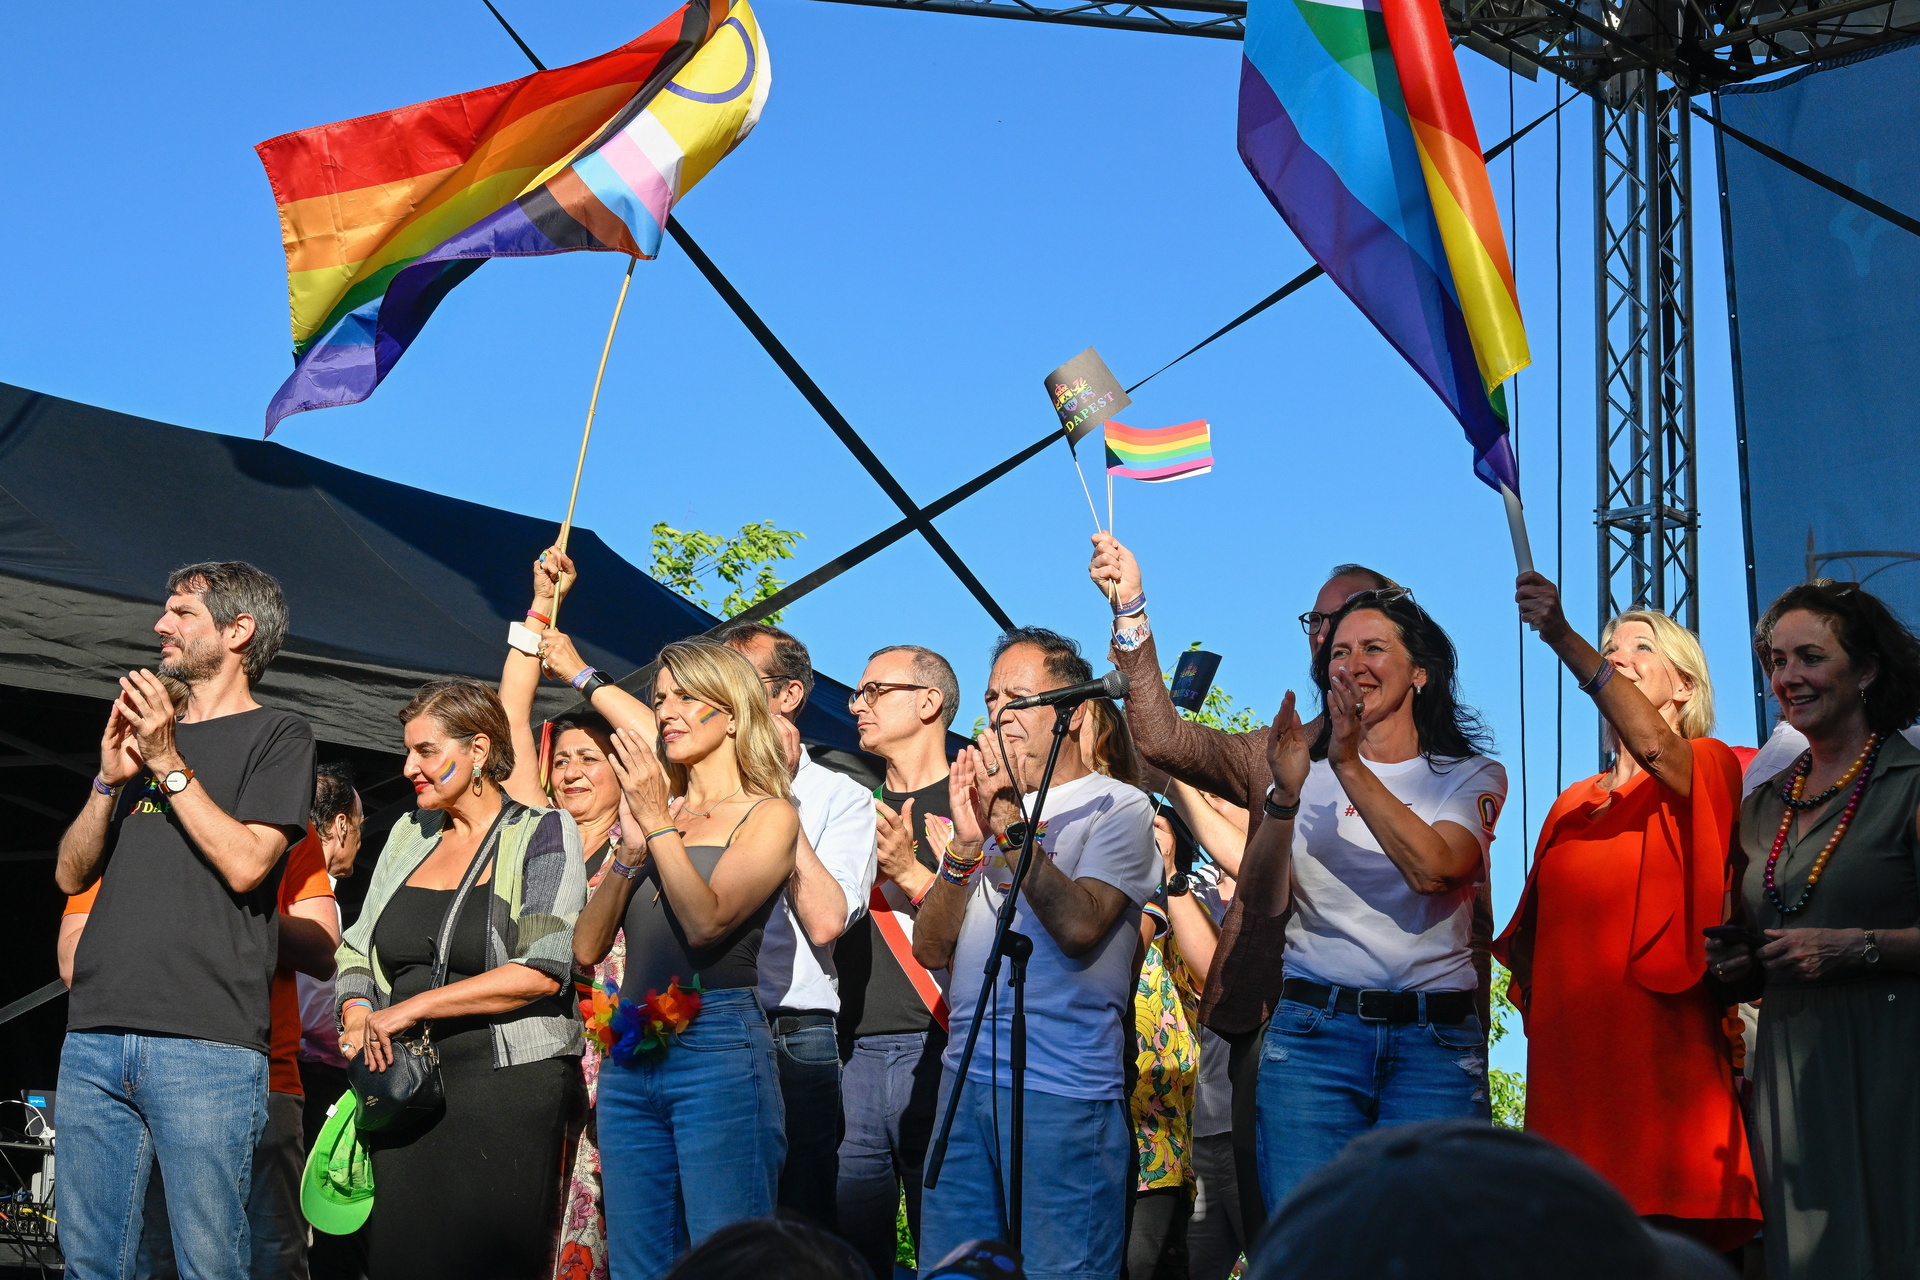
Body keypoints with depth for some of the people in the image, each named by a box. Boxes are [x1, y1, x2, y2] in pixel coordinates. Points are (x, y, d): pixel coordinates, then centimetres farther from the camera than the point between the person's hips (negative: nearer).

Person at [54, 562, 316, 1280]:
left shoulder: (277, 736, 6)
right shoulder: (143, 727, 24)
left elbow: (246, 863, -9)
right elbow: (71, 874, 18)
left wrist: (170, 765, -7)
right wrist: (110, 780, 3)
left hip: (206, 1041, -6)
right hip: (95, 1038, 6)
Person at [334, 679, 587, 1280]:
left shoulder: (541, 832, -1)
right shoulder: (410, 834, 17)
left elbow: (543, 970, -13)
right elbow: (358, 949, 19)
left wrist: (412, 1007, -13)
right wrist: (358, 1017, -3)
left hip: (508, 1090, -5)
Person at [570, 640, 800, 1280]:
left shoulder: (768, 816, 1)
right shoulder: (654, 810, 17)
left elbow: (706, 921, -15)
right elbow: (587, 948, 9)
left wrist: (658, 823, -11)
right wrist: (630, 848, -4)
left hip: (717, 1052, -6)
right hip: (629, 1057, 6)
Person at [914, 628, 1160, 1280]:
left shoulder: (1116, 806, 0)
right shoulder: (987, 803, 17)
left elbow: (1078, 926, -17)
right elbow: (931, 949, 9)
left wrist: (1012, 826, -15)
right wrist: (966, 843, -6)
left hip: (1064, 1089, -6)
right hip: (966, 1075, 6)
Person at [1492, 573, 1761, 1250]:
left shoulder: (1706, 768, 4)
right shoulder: (1573, 803, 20)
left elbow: (1652, 744, -20)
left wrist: (1562, 636, -30)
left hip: (1662, 1060, -5)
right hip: (1568, 1062, 5)